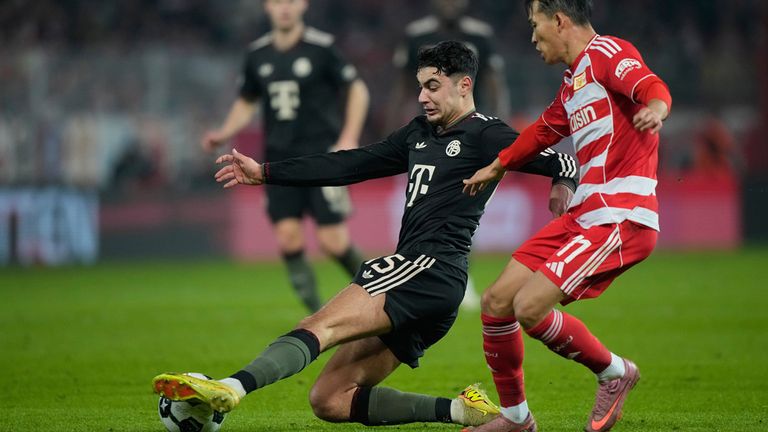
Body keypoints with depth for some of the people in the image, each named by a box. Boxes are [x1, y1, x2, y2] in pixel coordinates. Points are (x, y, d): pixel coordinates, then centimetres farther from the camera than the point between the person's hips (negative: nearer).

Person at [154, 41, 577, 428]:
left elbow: (557, 161, -6)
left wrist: (563, 183, -30)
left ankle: (230, 388, -50)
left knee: (319, 327, -29)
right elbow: (351, 165, 26)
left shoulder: (484, 136, 0)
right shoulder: (420, 133, 24)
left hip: (432, 266, -10)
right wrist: (264, 173, 25)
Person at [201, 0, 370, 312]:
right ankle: (317, 315, 4)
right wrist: (224, 134, 2)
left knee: (332, 241, -8)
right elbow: (246, 104, 19)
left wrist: (349, 139, -8)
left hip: (322, 154, -4)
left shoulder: (321, 48, -7)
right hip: (280, 157, 4)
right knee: (287, 236, -7)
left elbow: (357, 89, 0)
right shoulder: (257, 55, 6)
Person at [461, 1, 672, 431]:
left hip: (621, 218, -9)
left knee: (529, 307, -19)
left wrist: (656, 107, -52)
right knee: (497, 301, 5)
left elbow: (652, 87, -28)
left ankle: (614, 373, 4)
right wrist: (496, 167, 54)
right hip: (584, 215, 9)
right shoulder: (573, 82, 21)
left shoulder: (608, 53, -8)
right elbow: (546, 130, 40)